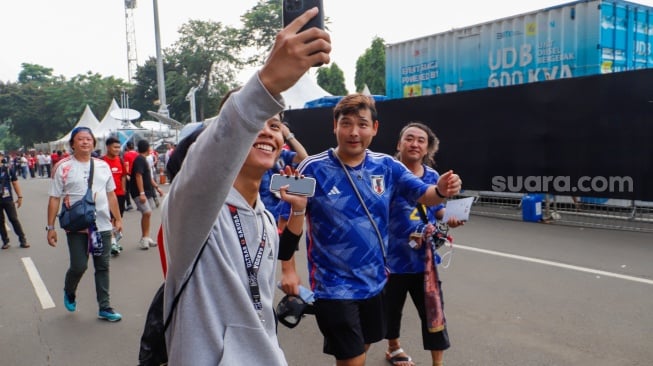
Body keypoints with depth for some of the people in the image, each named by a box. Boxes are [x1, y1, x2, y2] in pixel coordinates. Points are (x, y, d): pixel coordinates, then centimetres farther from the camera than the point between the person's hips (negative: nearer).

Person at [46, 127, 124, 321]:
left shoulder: (102, 165, 9)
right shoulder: (63, 167, -3)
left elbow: (111, 194, 15)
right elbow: (54, 198, -3)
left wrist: (118, 219, 12)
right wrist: (50, 227, -6)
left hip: (102, 225, 4)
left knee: (103, 267, 8)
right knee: (79, 266, -2)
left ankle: (105, 307, 18)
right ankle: (69, 292, 32)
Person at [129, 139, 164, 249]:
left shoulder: (144, 160, 18)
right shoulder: (139, 160, -13)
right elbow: (138, 176, -21)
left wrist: (157, 187, 26)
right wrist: (141, 193, -26)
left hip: (146, 192, 10)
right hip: (139, 193, -10)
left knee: (146, 214, 10)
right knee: (147, 212, -19)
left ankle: (145, 238, 16)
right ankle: (144, 238, -11)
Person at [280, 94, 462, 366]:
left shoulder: (387, 166, -3)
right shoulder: (313, 168, -15)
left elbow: (423, 194, -3)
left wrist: (441, 191, -26)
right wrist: (288, 269, -12)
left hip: (374, 281, 5)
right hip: (334, 286, -5)